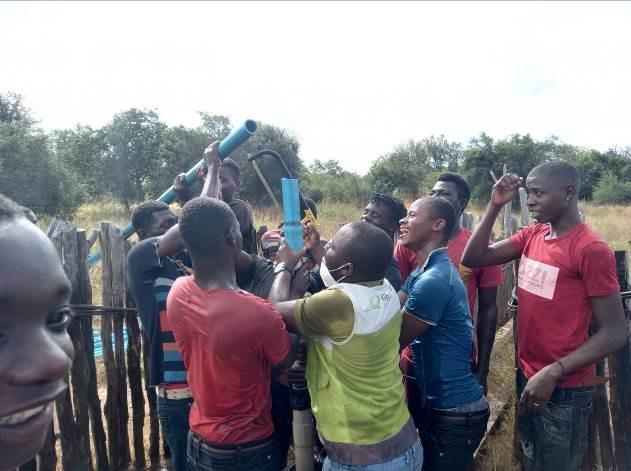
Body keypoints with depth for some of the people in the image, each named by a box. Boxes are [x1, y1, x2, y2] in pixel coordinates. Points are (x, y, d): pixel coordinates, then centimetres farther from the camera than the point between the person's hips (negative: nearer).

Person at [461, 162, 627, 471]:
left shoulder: (591, 250, -19)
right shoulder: (532, 236, 2)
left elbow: (615, 332, -18)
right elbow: (473, 259, -2)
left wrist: (553, 373, -24)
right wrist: (495, 206, -10)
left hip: (563, 390, -6)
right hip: (525, 376, 7)